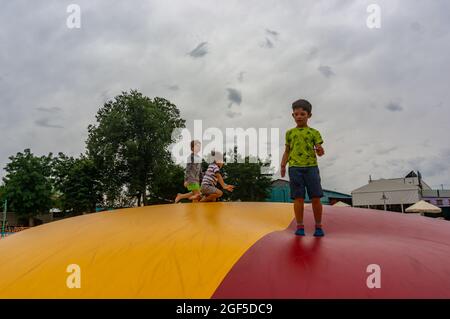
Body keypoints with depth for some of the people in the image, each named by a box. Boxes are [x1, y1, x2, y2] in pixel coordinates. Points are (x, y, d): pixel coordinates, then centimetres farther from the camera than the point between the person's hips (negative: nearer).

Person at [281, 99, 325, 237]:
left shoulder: (314, 132, 9)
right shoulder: (290, 133, 14)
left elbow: (319, 149, 4)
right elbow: (287, 151, 15)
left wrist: (320, 151, -19)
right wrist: (283, 165, 4)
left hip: (311, 166, 0)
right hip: (295, 167, 1)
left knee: (316, 197, -1)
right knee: (298, 198, 0)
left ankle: (318, 226, 12)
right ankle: (300, 226, 8)